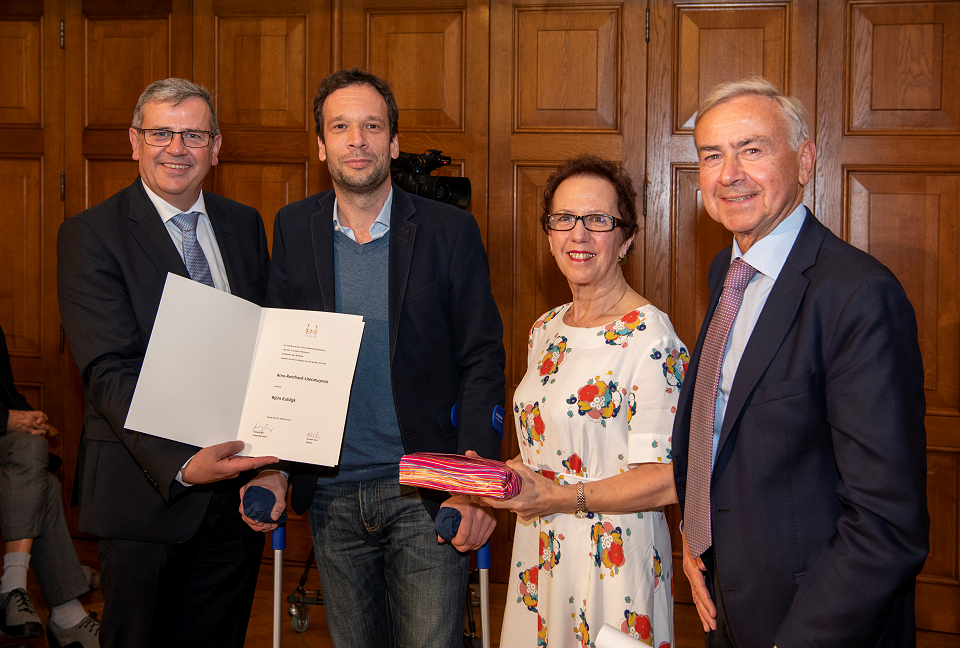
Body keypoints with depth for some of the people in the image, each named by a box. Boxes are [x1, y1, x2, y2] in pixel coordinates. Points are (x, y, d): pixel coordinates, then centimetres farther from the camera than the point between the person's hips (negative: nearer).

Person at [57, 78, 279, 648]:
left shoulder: (245, 224, 10)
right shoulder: (90, 236, -8)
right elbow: (110, 372, -17)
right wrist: (181, 465, -30)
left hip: (239, 480, 5)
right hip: (145, 488, -5)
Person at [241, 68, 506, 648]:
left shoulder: (451, 231, -3)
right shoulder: (294, 229, 5)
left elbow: (483, 361, -4)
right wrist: (270, 466, -3)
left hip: (424, 494, -3)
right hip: (331, 496, 3)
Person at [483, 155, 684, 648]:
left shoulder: (650, 339, -18)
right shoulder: (546, 330, 7)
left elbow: (666, 479, -21)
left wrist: (558, 497, -27)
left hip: (615, 562, -7)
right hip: (539, 550, 7)